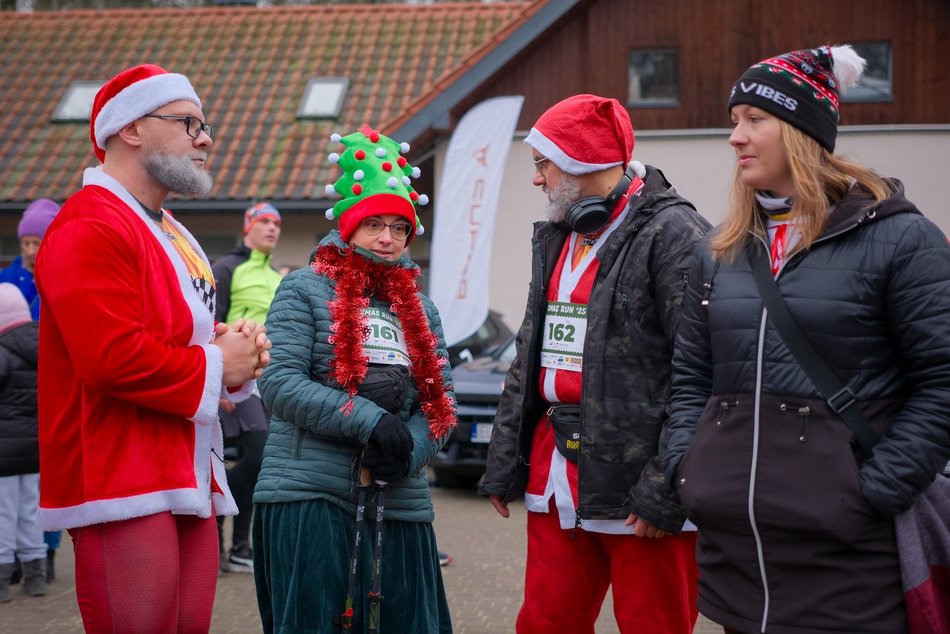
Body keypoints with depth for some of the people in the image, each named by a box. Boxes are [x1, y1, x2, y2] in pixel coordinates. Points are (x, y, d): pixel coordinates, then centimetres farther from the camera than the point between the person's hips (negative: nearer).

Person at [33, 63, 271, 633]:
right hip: (125, 488, -10)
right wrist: (218, 366, -10)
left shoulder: (172, 235, 22)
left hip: (192, 484, 10)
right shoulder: (91, 227, -12)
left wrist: (237, 348, 8)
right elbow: (113, 356, -24)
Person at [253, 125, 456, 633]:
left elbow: (441, 400, 12)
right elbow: (279, 383, -10)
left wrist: (409, 451, -9)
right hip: (310, 495, -5)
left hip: (398, 504, 5)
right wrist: (370, 421, -18)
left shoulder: (420, 309, 18)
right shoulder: (305, 289, 2)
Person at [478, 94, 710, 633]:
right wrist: (505, 462, 15)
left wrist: (666, 491, -20)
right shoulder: (556, 239, 16)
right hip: (556, 480, 8)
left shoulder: (672, 233, -12)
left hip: (634, 484, -7)